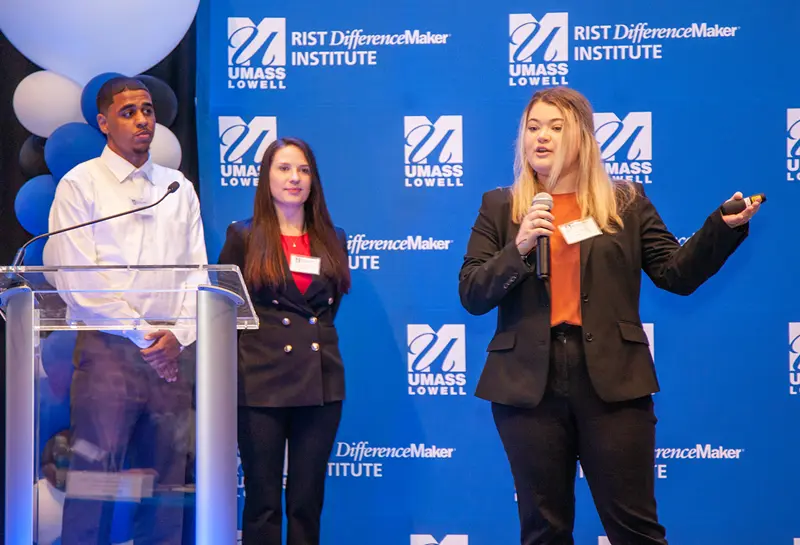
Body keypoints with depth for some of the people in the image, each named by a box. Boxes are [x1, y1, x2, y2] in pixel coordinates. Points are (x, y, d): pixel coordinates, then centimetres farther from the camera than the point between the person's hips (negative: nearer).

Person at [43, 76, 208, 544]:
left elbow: (197, 271, 11)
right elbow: (77, 278, -6)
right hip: (108, 348, -4)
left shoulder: (179, 189, 16)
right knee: (93, 483, -7)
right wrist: (143, 335, -8)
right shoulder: (80, 184, 3)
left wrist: (178, 335, -6)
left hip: (173, 353, 4)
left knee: (166, 485, 5)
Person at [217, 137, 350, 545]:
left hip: (320, 383, 3)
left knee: (308, 503, 7)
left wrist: (312, 333, 10)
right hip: (261, 383, -3)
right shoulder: (243, 236, 1)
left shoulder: (332, 240, 11)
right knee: (263, 503, 2)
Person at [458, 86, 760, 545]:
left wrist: (724, 226, -11)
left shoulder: (626, 202, 9)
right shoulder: (500, 207, 9)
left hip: (612, 380, -1)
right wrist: (518, 249, -13)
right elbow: (471, 296, 2)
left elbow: (677, 274, 3)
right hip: (528, 383, 1)